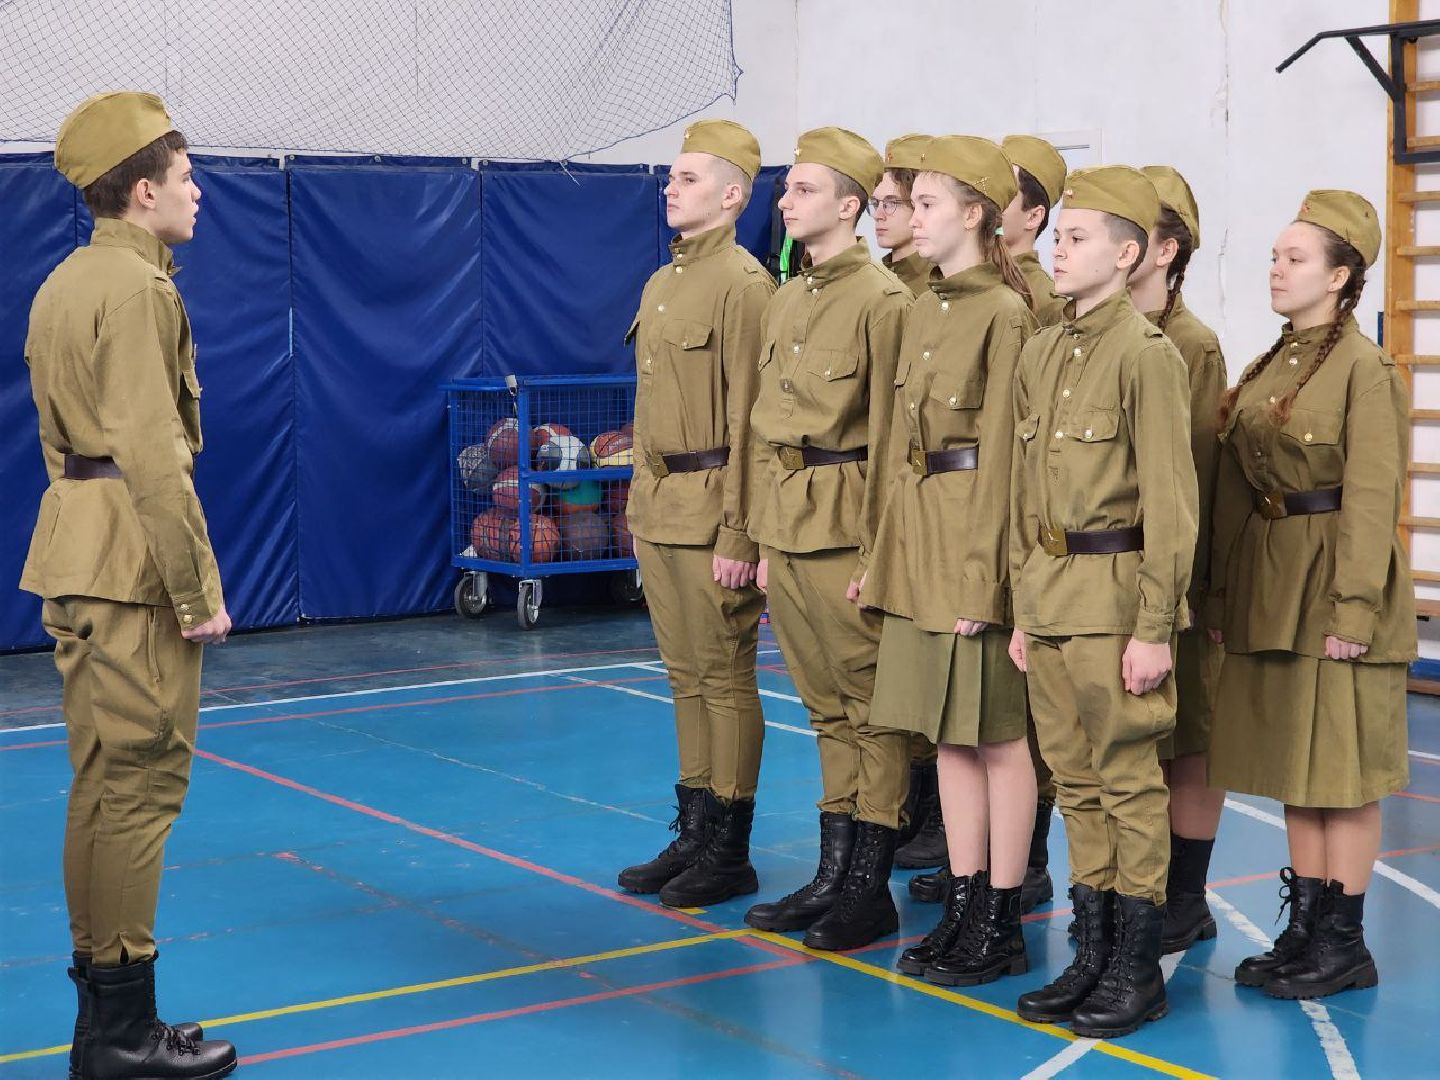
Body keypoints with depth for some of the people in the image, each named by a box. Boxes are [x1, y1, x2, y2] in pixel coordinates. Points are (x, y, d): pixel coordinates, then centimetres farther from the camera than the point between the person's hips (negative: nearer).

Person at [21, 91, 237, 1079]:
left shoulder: (67, 283, 17)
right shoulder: (136, 288, -13)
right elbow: (151, 454, -20)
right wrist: (199, 591, -18)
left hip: (78, 555, 10)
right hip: (133, 560, -10)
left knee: (106, 778, 14)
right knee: (143, 777, -6)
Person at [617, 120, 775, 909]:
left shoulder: (743, 283, -12)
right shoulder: (661, 283, 15)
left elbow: (748, 417, -17)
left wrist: (738, 533, -19)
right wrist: (643, 504, 18)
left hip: (707, 511, -9)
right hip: (656, 508, 9)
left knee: (724, 679, -1)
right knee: (686, 676, 14)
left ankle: (729, 853, 8)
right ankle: (693, 836, 22)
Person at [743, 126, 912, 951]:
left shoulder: (882, 300, -11)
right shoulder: (786, 302, 15)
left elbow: (890, 435, -14)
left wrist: (877, 552, -16)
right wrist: (766, 536, 14)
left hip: (845, 529, -8)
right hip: (789, 530, 8)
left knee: (872, 708, 0)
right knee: (828, 708, 14)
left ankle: (871, 891, 6)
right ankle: (834, 875, 21)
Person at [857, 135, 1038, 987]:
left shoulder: (1006, 315, -13)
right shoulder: (926, 311, 13)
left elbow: (1001, 452, -15)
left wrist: (982, 572, -17)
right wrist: (889, 549, 14)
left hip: (978, 532, -9)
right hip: (919, 536, 9)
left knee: (998, 733, 0)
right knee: (950, 731, 12)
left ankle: (1002, 926, 8)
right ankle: (965, 908, 20)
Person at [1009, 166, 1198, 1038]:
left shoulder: (1148, 355, -12)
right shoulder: (1041, 353, 11)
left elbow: (1171, 504, -14)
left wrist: (1154, 629, -15)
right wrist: (1024, 606, 13)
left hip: (1115, 596, -7)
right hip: (1050, 597, 7)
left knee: (1130, 784, 1)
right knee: (1077, 782, 13)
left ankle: (1138, 972, 11)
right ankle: (1093, 957, 23)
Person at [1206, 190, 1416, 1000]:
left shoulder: (1364, 368, -11)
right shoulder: (1272, 366, 12)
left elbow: (1373, 497, -15)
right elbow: (1240, 486, 12)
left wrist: (1354, 608, -19)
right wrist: (1222, 591, 9)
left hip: (1334, 584, -8)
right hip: (1269, 585, 8)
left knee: (1342, 767, -1)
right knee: (1291, 761, 12)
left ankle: (1345, 943, 9)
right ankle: (1306, 928, 21)